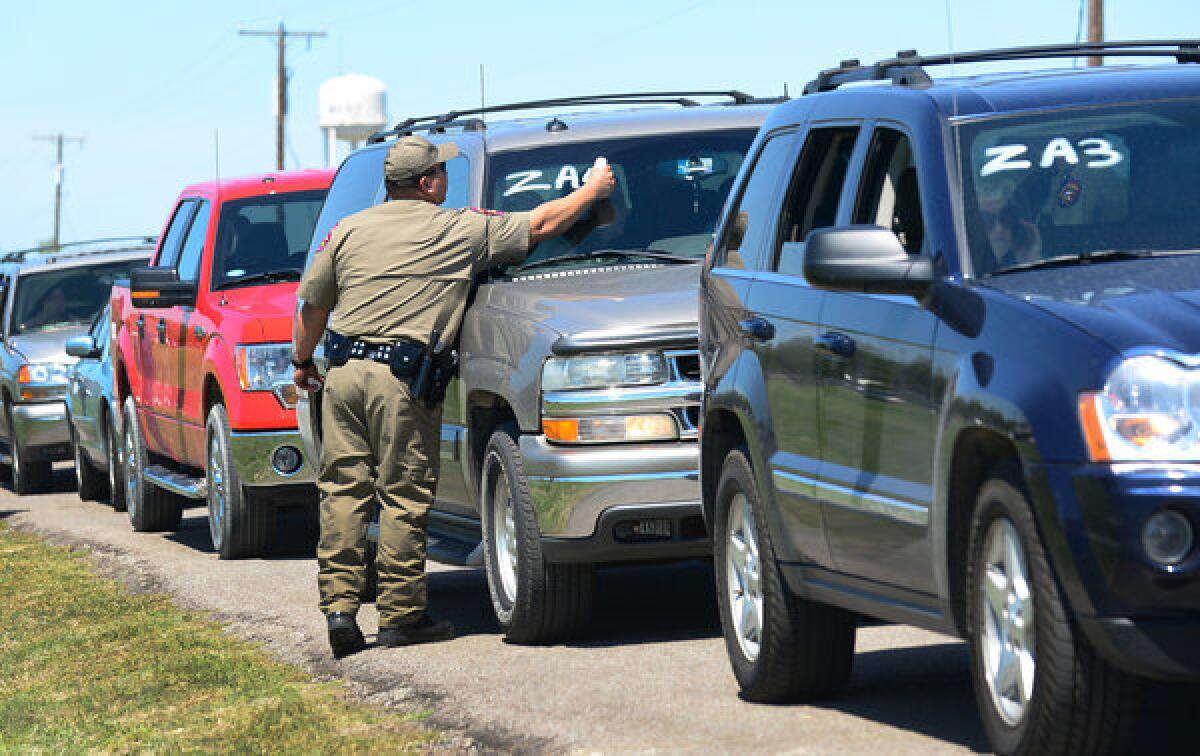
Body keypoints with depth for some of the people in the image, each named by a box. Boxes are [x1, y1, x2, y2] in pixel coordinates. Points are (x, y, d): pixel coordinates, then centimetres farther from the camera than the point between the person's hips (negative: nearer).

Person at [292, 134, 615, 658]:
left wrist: (303, 361, 34)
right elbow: (540, 226, 9)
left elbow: (313, 305, 18)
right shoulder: (460, 231, 1)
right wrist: (594, 189, 24)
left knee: (343, 491, 6)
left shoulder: (348, 231, 12)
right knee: (404, 496, 1)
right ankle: (400, 615, 3)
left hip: (344, 374, 4)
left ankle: (339, 605, 1)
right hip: (402, 380, -4)